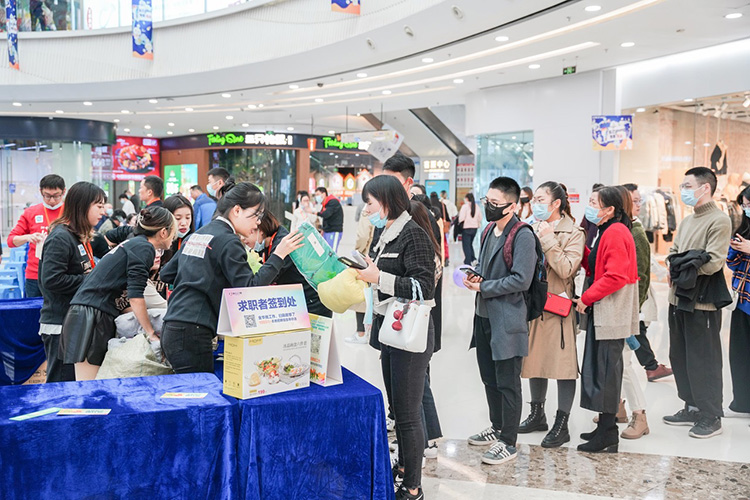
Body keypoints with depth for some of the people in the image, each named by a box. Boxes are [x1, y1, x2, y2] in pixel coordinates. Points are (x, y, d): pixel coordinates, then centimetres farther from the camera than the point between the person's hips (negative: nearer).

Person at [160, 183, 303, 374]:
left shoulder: (197, 235, 16)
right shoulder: (228, 242, -9)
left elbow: (166, 274, 22)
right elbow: (250, 289, -15)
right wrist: (278, 255, -12)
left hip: (171, 330, 9)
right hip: (192, 334, -9)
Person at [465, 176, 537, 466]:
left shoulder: (523, 236, -16)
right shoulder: (489, 231, 12)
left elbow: (521, 279, -22)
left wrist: (483, 287, -17)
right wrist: (475, 277, 1)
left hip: (507, 319, -9)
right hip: (484, 315, 9)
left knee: (507, 383, 1)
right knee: (489, 378, 19)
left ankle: (508, 442, 12)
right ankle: (497, 428, 36)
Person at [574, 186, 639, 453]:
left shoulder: (615, 233, -16)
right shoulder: (608, 231, 17)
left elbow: (616, 276, -23)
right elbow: (595, 266, 18)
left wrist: (586, 298, -16)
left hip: (611, 315, -10)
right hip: (602, 312, 10)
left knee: (606, 370, -4)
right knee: (599, 368, 14)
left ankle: (607, 433, 4)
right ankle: (605, 426, 23)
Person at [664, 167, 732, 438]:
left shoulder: (719, 221, -11)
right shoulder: (687, 221, 15)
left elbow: (713, 263, -19)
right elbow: (673, 253, 15)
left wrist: (683, 266, -10)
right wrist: (675, 268, -6)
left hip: (702, 302, -9)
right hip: (679, 299, 9)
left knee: (703, 360, 0)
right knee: (680, 357, 15)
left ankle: (711, 417, 11)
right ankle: (692, 408, 28)